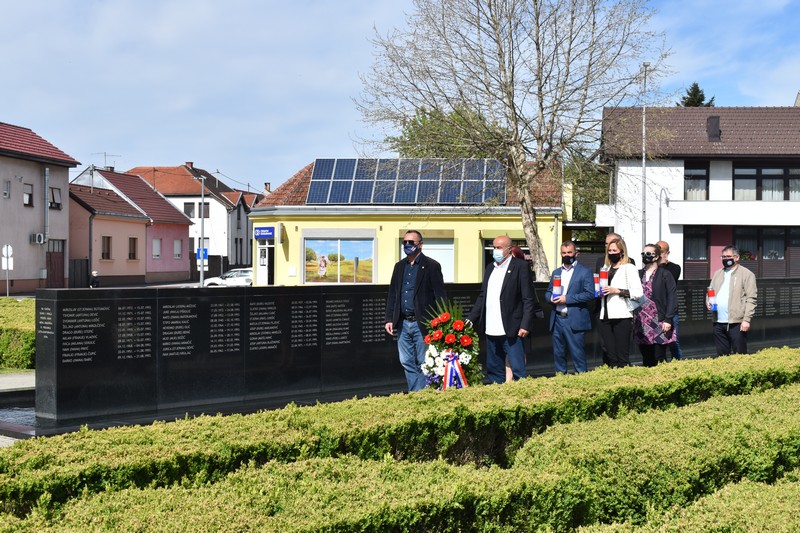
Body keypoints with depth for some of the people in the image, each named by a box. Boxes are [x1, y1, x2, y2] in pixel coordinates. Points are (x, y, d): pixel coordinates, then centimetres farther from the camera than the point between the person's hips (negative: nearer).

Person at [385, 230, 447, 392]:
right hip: (403, 324, 6)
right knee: (407, 363, 9)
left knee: (423, 363, 0)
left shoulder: (431, 266, -4)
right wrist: (389, 319, 6)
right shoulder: (399, 266, 13)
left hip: (422, 324, -6)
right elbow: (392, 295, 15)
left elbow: (440, 296, -7)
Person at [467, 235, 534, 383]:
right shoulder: (490, 267, 17)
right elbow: (482, 297, 20)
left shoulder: (521, 266, -4)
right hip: (491, 331, 7)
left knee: (518, 370, -7)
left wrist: (525, 325, -16)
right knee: (493, 370, 12)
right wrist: (470, 320, 12)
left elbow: (528, 299, -8)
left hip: (511, 331, -7)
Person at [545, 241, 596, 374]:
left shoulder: (585, 272, 0)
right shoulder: (556, 272, 19)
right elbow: (548, 292, 22)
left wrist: (567, 298, -15)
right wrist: (551, 297, -3)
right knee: (558, 353, 9)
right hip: (557, 319, 6)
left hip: (574, 321, -5)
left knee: (577, 354, -5)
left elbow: (590, 294, -10)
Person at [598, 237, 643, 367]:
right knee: (610, 357, 4)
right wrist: (599, 292, 8)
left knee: (622, 357, -7)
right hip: (605, 316, 6)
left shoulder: (629, 268, 1)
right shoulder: (605, 268, 21)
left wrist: (617, 291, -14)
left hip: (621, 316, -6)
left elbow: (638, 293, -8)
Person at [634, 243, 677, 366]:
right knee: (646, 360, 8)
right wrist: (634, 319, 7)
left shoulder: (664, 274, -1)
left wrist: (668, 319, -13)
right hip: (642, 323, 5)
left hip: (659, 323, -5)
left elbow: (672, 297, -6)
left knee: (659, 360, -4)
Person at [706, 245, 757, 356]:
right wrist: (708, 302, 1)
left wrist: (747, 319, -14)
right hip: (718, 322, 6)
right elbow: (710, 292, 24)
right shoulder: (717, 274, 18)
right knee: (722, 354, 9)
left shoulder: (746, 274, -1)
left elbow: (751, 299, -7)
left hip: (737, 322, -6)